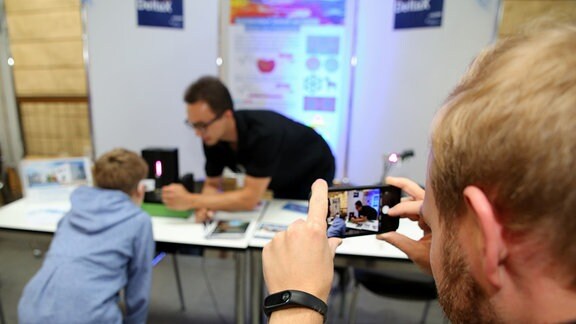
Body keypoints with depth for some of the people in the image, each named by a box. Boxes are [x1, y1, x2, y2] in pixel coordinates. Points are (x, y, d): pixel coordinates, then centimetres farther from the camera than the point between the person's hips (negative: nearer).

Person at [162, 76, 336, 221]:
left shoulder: (263, 133, -41)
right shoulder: (212, 137, -19)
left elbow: (250, 198, -41)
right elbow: (212, 184, -9)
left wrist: (190, 201, -40)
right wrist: (204, 206, -32)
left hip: (314, 172, -5)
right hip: (284, 182, 6)